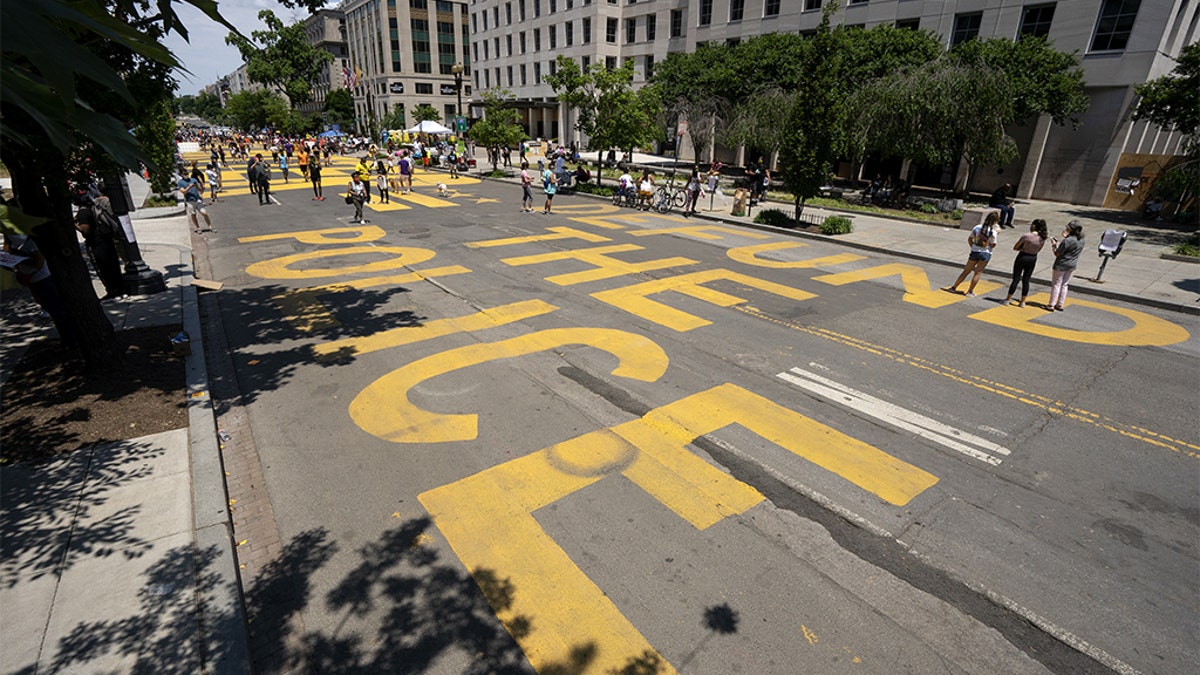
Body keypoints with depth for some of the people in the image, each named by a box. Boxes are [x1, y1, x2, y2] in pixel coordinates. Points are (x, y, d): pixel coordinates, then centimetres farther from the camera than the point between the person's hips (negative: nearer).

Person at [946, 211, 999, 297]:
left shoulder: (977, 227, -3)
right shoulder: (993, 232, -14)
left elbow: (969, 239, 5)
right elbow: (993, 245, -9)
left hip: (974, 252, 3)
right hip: (985, 253, -3)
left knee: (966, 270, 13)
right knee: (978, 272, 5)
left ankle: (953, 287, 14)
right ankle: (970, 291, 2)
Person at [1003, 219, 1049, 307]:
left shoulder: (1026, 236, -21)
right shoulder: (1043, 238, -4)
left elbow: (1015, 248, -14)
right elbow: (1038, 250, 9)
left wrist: (1022, 248, 2)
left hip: (1022, 257, -4)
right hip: (1033, 259, 4)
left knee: (1016, 279, 4)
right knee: (1026, 280, 11)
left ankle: (1008, 299, 11)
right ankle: (1022, 302, 15)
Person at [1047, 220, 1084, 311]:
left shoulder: (1067, 240, -24)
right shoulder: (1081, 240, 0)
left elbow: (1057, 254, -19)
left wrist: (1054, 245, -3)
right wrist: (1066, 237, 13)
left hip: (1061, 265, -7)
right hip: (1072, 265, 7)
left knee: (1056, 284, 2)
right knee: (1064, 285, 16)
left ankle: (1051, 305, 5)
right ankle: (1060, 305, 21)